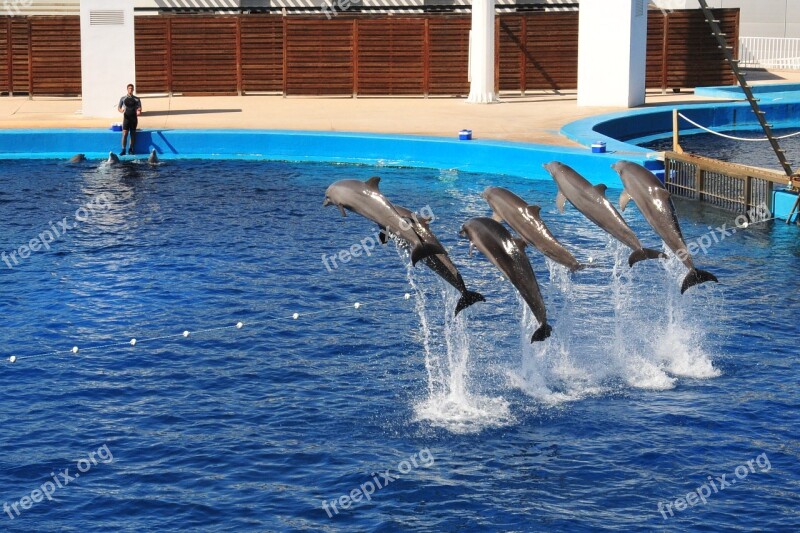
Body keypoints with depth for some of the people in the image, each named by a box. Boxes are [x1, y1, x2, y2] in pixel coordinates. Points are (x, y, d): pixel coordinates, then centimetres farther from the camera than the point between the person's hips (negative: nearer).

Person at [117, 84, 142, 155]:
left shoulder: (137, 99, 8)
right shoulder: (123, 98, 7)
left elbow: (139, 108, 6)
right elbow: (118, 108, 9)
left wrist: (139, 112, -17)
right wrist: (121, 110, -15)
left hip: (134, 117, 1)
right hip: (126, 117, -1)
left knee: (133, 134, 4)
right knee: (124, 133, -10)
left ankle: (131, 149, 12)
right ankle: (123, 150, -9)